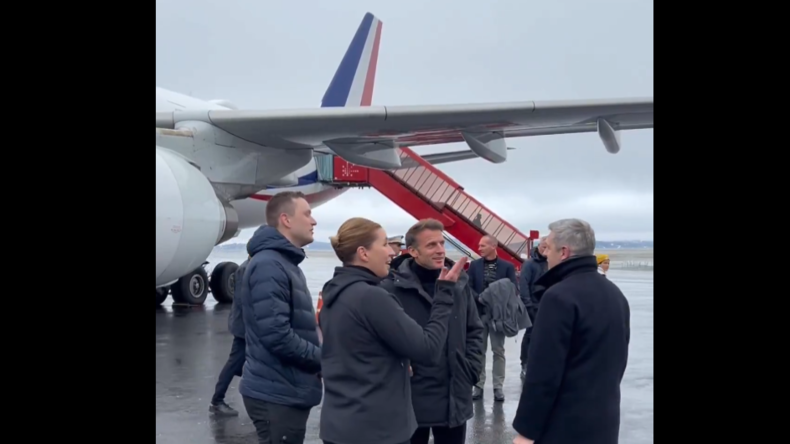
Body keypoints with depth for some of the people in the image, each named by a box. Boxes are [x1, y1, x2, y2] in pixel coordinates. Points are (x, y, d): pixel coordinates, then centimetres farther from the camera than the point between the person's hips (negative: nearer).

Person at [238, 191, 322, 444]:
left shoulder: (287, 263, 15)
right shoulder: (269, 265, -18)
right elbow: (277, 335, -26)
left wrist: (319, 354, 3)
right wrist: (323, 358, -14)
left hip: (287, 391, 10)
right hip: (277, 394, -10)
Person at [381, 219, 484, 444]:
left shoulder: (459, 284, 2)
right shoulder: (392, 287, -15)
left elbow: (475, 330, 12)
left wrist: (472, 368, 3)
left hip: (454, 399, 5)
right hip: (410, 400, -4)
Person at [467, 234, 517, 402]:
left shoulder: (507, 267, 0)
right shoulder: (474, 265, 5)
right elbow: (468, 288, 0)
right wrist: (482, 299, -14)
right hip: (479, 313, 1)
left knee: (498, 351, 5)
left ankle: (498, 387, 11)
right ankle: (479, 385, 14)